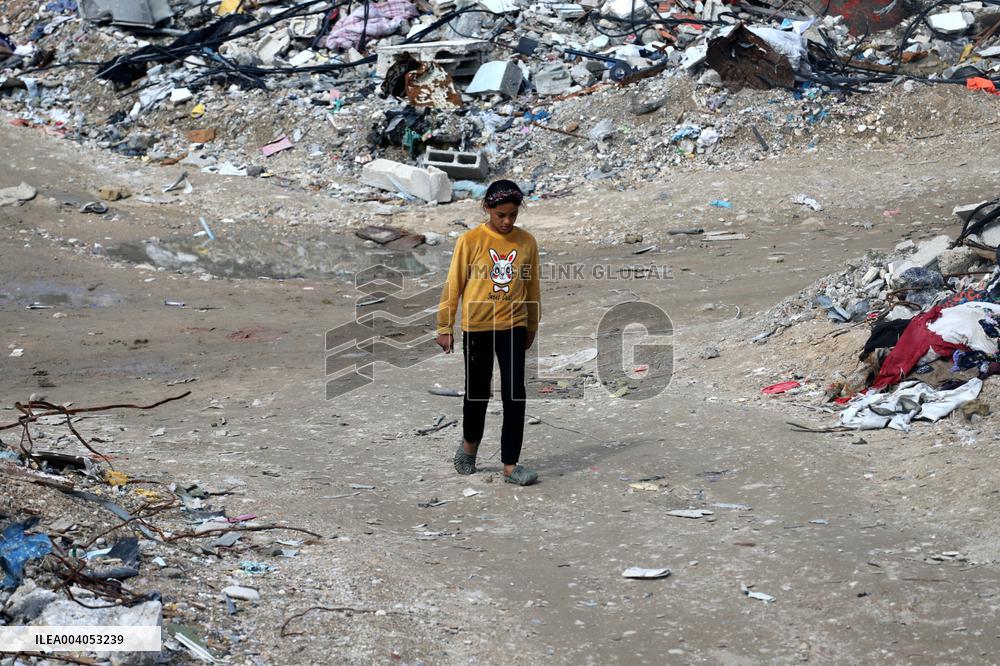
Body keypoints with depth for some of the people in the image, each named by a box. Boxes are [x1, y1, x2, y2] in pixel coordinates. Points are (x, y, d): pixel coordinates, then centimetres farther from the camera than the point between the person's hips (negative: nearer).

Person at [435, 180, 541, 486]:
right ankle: (469, 445, 37)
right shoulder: (470, 241, -7)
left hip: (513, 326, 2)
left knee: (514, 393, -6)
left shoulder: (527, 242, 0)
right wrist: (445, 327, -1)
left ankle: (510, 464, -1)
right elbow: (454, 284, -2)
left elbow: (532, 287, 10)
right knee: (478, 390, 10)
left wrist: (532, 328, 15)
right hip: (477, 326, -1)